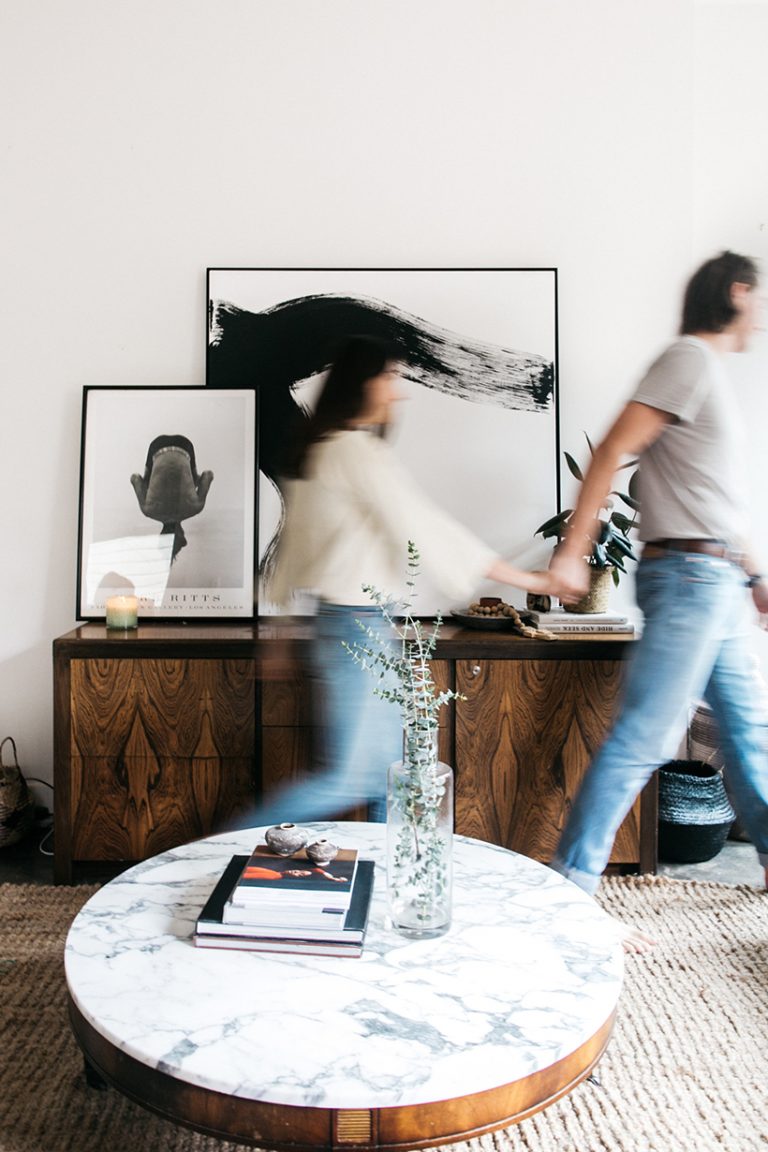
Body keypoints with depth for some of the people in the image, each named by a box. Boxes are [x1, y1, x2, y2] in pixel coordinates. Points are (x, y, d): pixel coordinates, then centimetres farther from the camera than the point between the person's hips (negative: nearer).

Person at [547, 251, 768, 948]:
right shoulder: (690, 357, -7)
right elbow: (613, 451, -16)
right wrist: (572, 552, -21)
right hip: (690, 576, -10)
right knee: (642, 740, -12)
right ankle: (570, 888, -8)